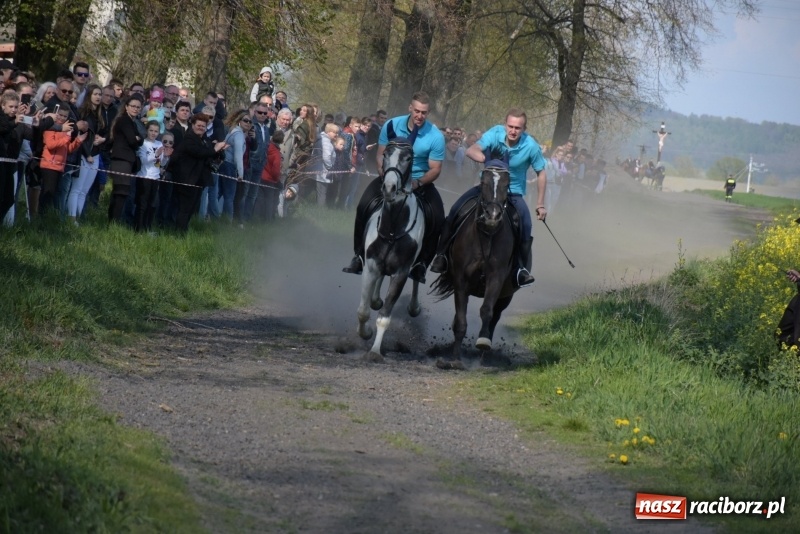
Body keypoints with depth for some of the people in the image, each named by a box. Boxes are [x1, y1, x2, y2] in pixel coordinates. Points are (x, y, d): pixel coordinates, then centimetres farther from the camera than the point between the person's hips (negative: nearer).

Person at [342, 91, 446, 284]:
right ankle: (360, 256, -10)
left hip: (420, 181, -1)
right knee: (364, 206, -22)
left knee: (437, 219, -24)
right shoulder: (392, 126, -10)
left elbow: (435, 169, -12)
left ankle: (421, 263, -7)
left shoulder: (435, 136, -14)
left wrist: (417, 183, -29)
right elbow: (381, 154, -1)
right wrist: (384, 174, -20)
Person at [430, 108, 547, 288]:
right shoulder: (495, 134, -15)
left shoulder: (531, 146, -15)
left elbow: (541, 173, -1)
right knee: (455, 211, -16)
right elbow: (472, 151, -26)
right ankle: (442, 254, -4)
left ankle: (522, 268, -14)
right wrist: (486, 159, -48)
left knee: (525, 224, -27)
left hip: (513, 193, -1)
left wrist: (540, 204, -3)